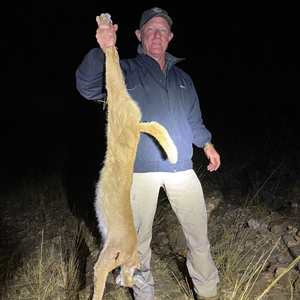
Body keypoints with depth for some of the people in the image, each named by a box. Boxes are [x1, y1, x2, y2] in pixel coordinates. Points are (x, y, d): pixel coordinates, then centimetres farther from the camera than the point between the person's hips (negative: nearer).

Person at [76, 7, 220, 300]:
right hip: (140, 169, -3)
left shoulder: (182, 78, 20)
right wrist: (102, 51, -29)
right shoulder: (125, 71, 5)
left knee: (198, 232, 7)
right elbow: (88, 86, -13)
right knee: (139, 237, 6)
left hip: (181, 167, 4)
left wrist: (206, 143, 14)